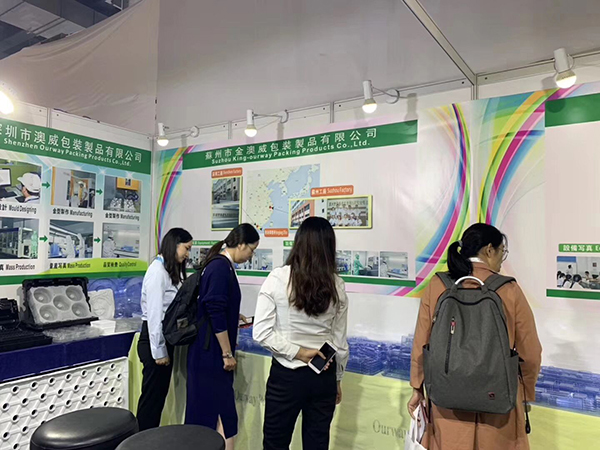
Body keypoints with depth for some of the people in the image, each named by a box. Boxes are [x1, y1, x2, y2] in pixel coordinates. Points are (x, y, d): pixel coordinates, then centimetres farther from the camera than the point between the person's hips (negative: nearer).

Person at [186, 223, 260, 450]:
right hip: (211, 351, -10)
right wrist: (227, 353, -18)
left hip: (208, 349, 10)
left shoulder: (219, 264, 10)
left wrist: (232, 317, 28)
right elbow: (216, 313, -23)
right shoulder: (221, 267, -19)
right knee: (219, 408, -1)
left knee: (204, 407, 18)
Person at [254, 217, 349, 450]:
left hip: (286, 375, -3)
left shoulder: (278, 279, -12)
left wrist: (297, 352, -10)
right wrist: (337, 379, 14)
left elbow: (261, 333, -15)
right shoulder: (336, 286, -5)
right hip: (324, 376, 3)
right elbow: (340, 341, 2)